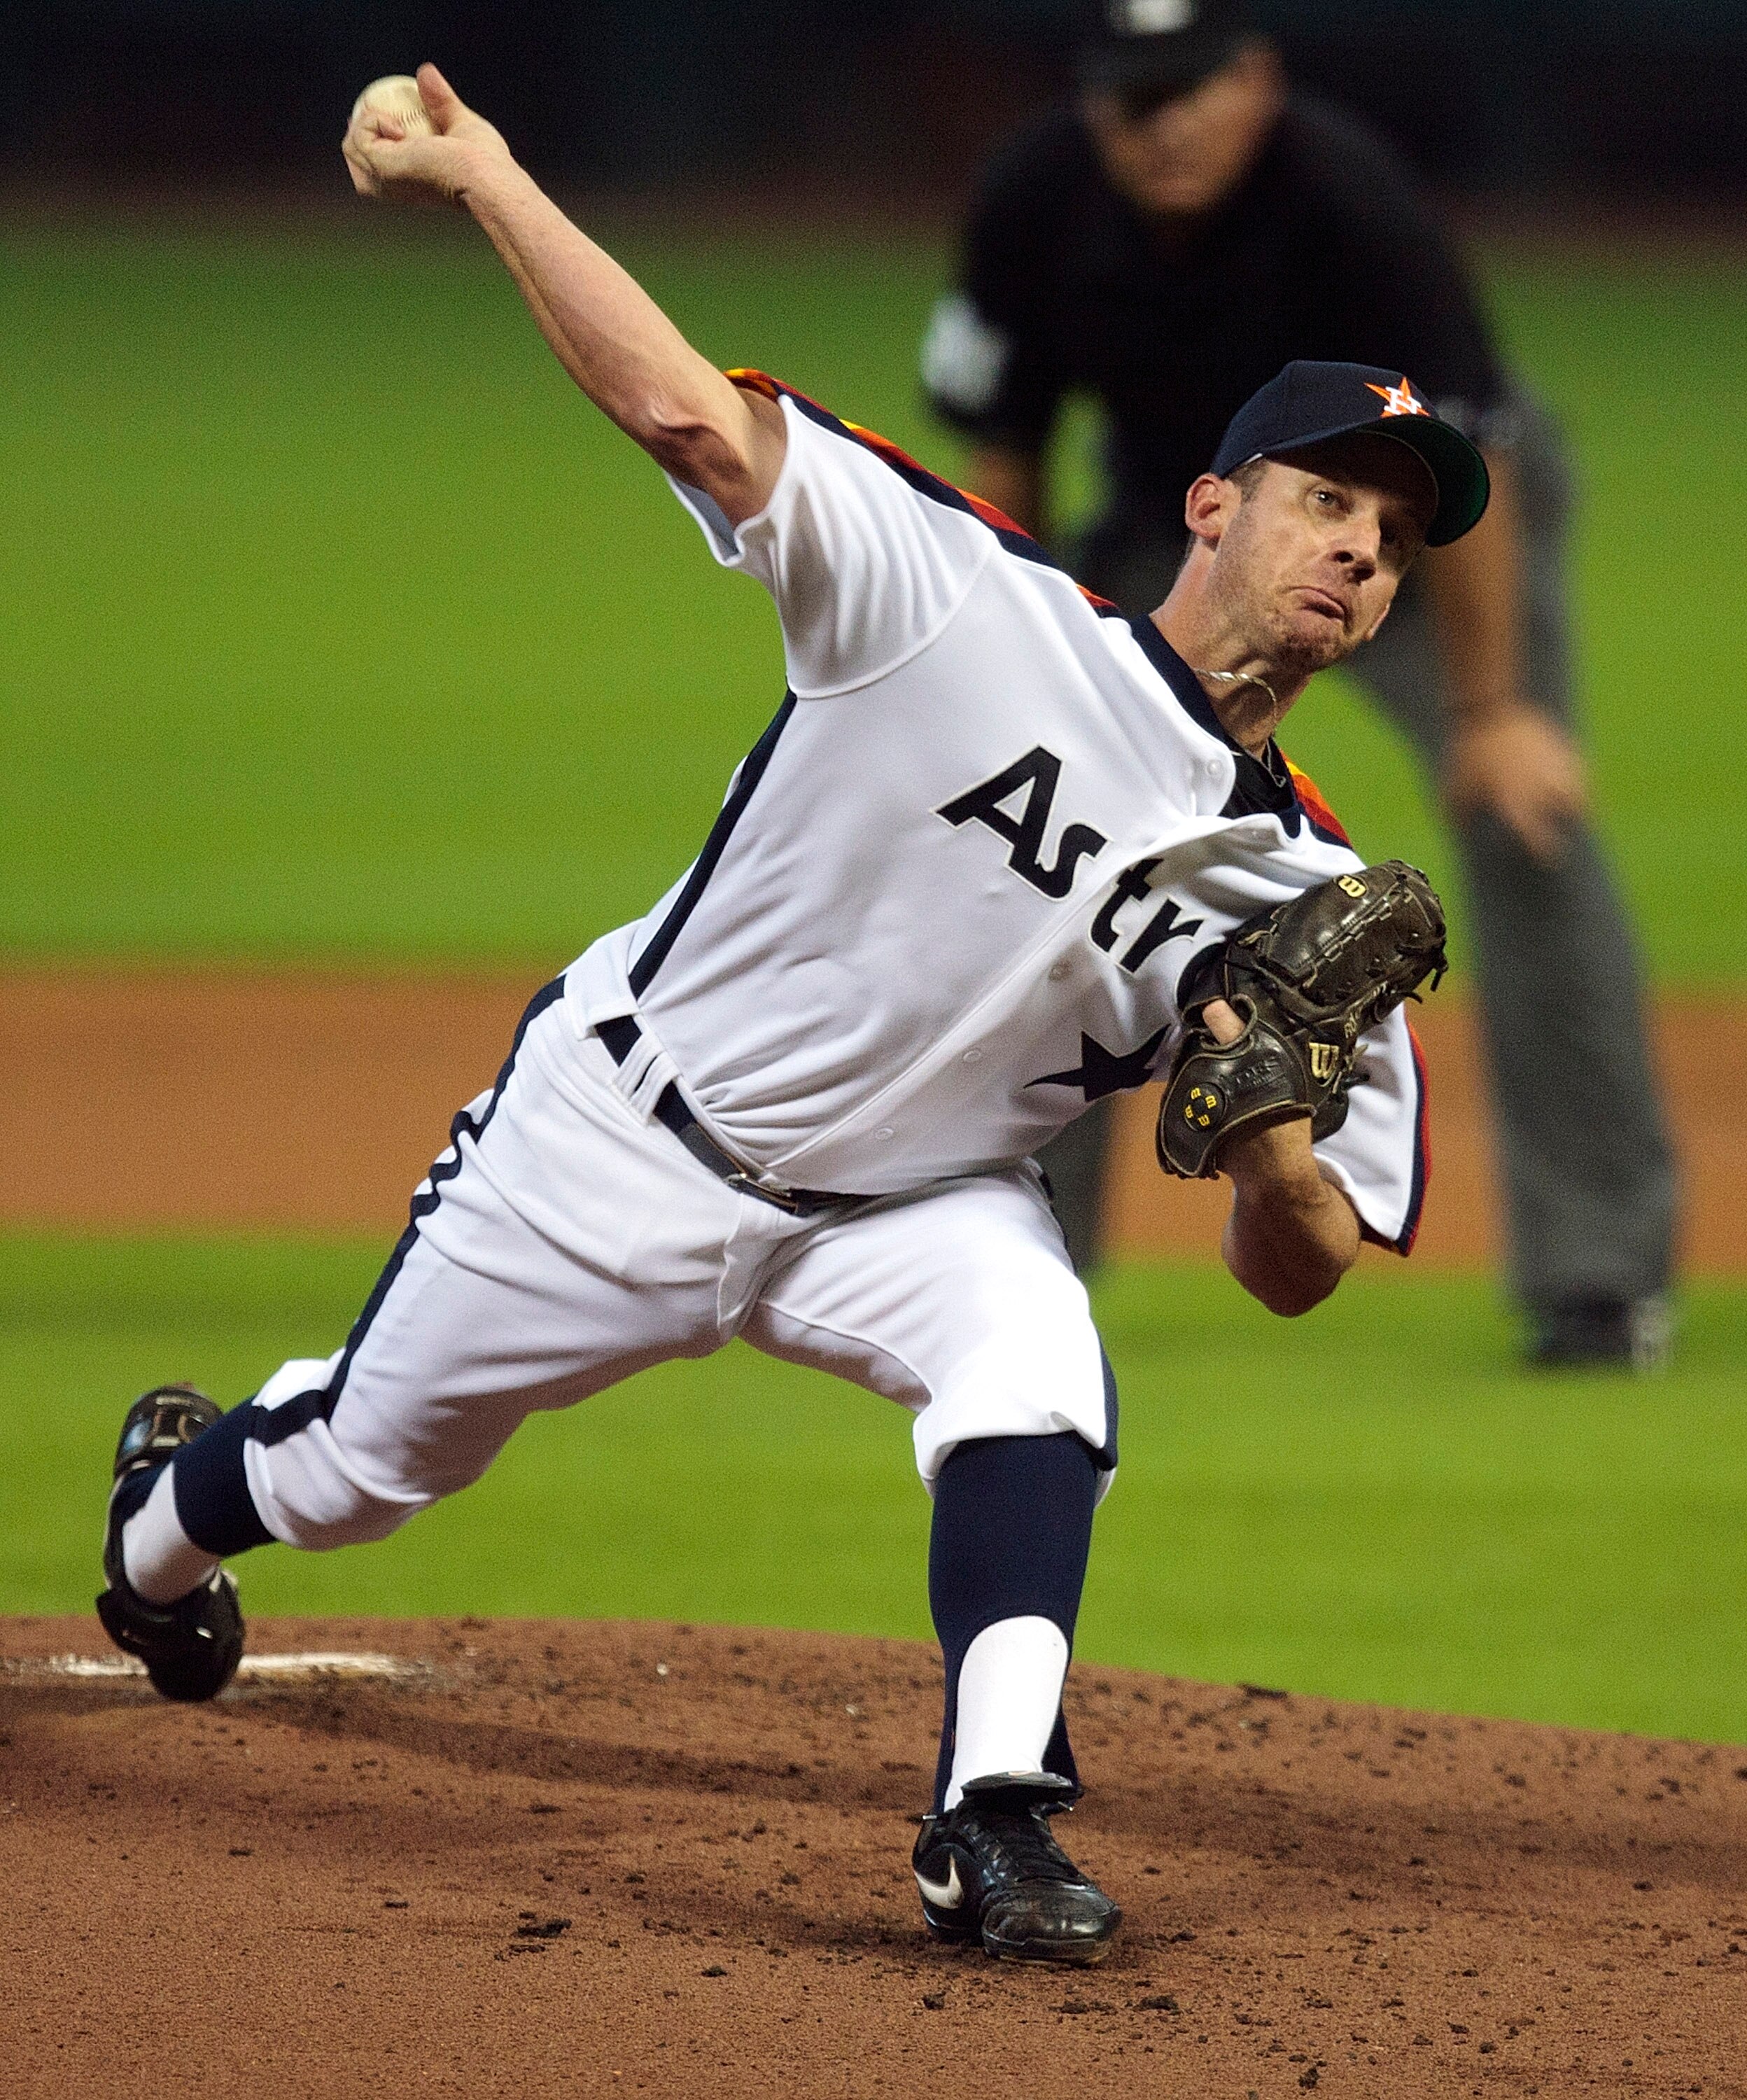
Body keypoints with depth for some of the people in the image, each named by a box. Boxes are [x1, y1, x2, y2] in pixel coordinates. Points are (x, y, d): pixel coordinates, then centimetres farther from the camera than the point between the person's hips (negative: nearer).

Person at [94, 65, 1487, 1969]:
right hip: (627, 1132, -2)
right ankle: (162, 1521, 50)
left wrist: (1268, 1133, -30)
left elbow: (1296, 1275, -9)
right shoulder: (975, 601, -22)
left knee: (1034, 1361, -32)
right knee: (355, 1465, 14)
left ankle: (993, 1826, -32)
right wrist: (478, 176, -31)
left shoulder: (1304, 897, -11)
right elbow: (691, 413, -28)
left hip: (906, 1203, 2)